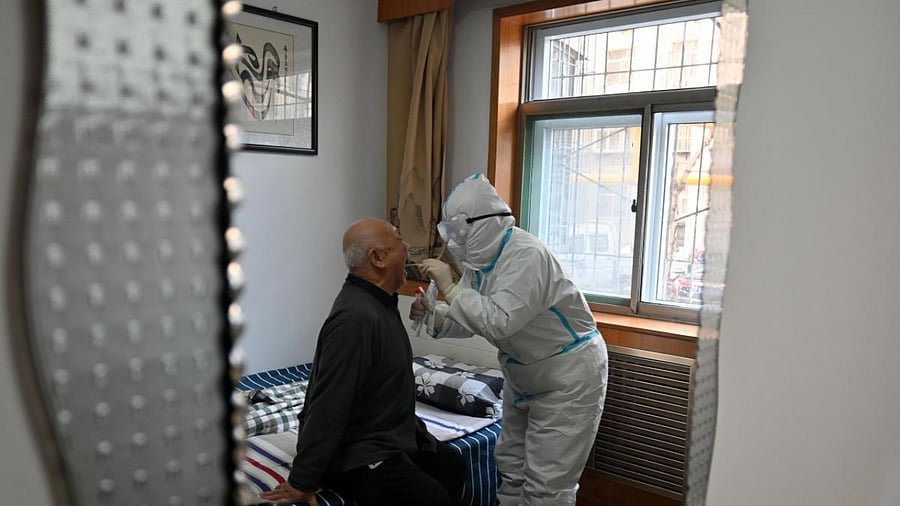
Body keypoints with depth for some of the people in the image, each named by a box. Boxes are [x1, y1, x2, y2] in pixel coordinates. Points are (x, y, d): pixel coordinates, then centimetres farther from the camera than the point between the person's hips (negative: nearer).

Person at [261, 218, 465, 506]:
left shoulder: (380, 303, 5)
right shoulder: (356, 317, -29)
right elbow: (328, 406, -29)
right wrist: (301, 482, -26)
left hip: (391, 438, 10)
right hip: (357, 458, -10)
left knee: (451, 465, 14)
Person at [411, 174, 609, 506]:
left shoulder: (526, 255, -28)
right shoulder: (479, 258, -1)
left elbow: (499, 323, -36)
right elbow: (471, 321, 2)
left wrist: (449, 287, -30)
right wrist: (431, 315, -15)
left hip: (568, 377, -9)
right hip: (523, 376, 9)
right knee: (511, 468, 18)